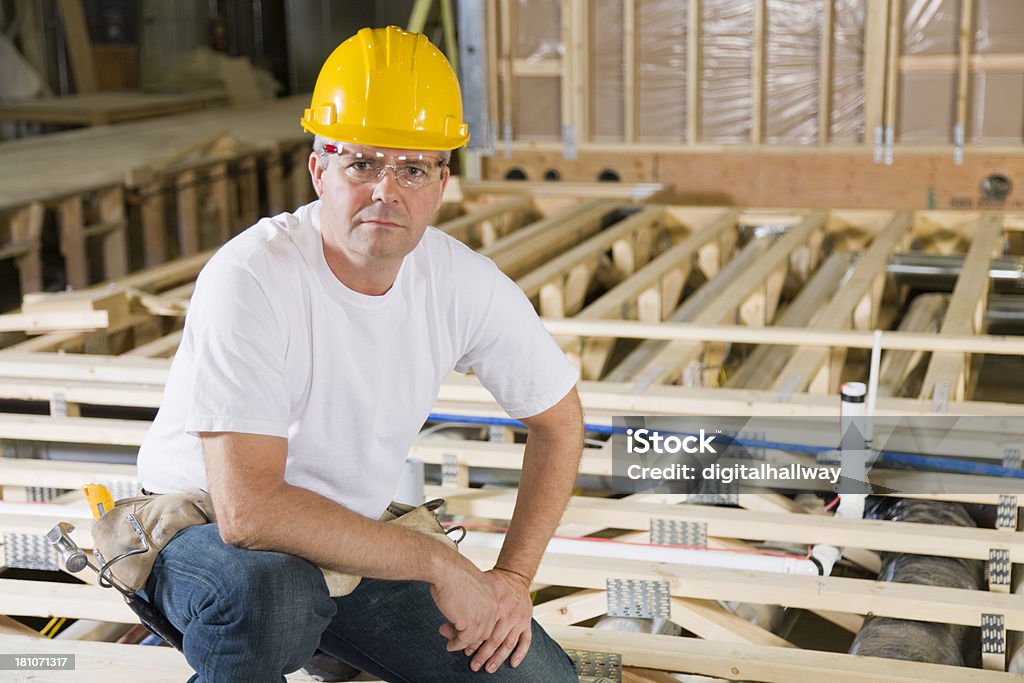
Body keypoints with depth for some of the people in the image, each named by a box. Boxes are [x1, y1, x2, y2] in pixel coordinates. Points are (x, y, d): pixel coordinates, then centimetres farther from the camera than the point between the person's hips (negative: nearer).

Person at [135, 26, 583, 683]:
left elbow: (559, 418, 5)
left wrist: (513, 578, -5)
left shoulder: (463, 281, -11)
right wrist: (439, 564, -28)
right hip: (203, 531, -5)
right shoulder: (249, 280, -27)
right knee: (270, 588, -39)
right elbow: (247, 510, -33)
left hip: (356, 542, 6)